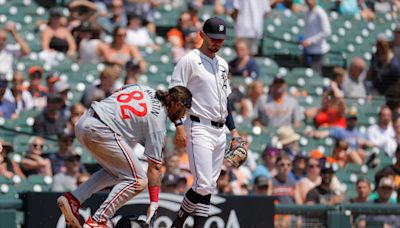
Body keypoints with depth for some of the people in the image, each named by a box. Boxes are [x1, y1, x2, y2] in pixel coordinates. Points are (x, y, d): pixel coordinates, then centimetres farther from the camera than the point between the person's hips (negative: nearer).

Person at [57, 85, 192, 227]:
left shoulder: (146, 90, 17)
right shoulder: (157, 119, -2)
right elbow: (154, 166, -3)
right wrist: (154, 203, 0)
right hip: (100, 131, -9)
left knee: (116, 171, 25)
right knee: (138, 180, -2)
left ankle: (73, 199, 11)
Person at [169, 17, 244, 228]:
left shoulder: (222, 64, 17)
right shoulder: (189, 61, -5)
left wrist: (233, 130, 19)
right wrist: (179, 126, -19)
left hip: (219, 131, 8)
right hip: (199, 129, -8)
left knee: (209, 186, 4)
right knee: (204, 185, -16)